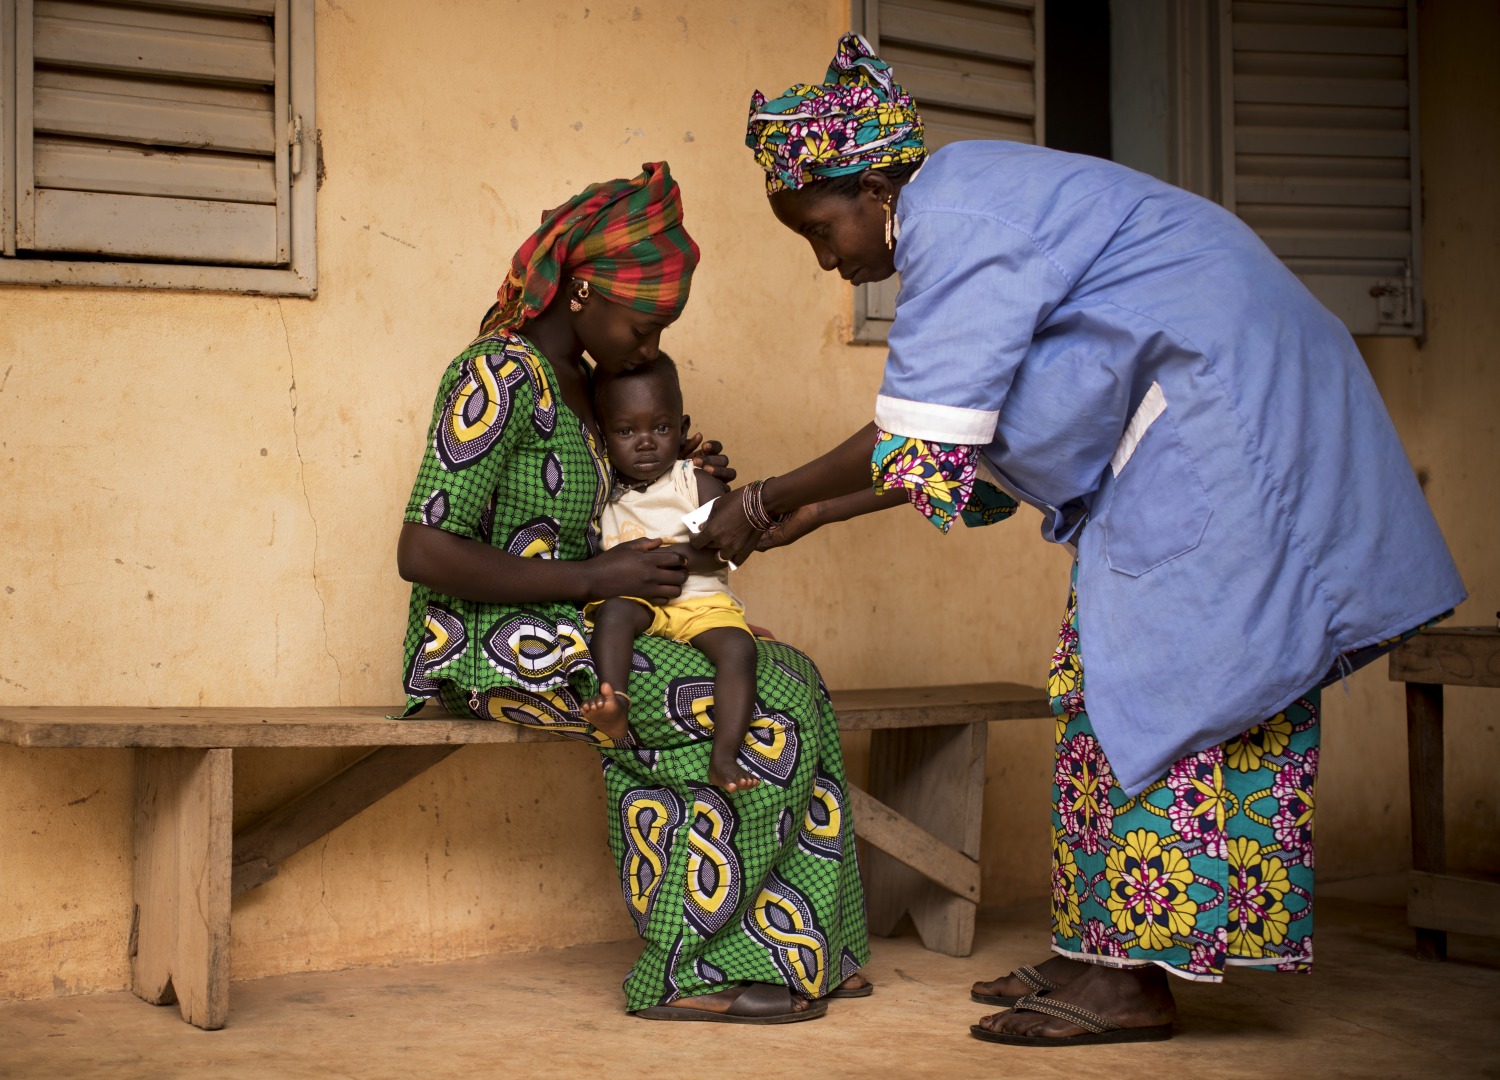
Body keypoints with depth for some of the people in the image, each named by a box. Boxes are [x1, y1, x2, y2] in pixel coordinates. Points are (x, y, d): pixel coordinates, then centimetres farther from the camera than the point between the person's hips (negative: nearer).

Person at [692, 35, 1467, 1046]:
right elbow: (968, 445, 16)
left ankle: (1133, 979, -5)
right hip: (1198, 427, 10)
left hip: (1226, 416, -10)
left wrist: (763, 503, -8)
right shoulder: (971, 204, 15)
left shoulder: (954, 219, -17)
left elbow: (918, 444, -20)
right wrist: (815, 513, 15)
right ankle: (1110, 953, 12)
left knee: (1145, 679, -9)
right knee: (1110, 680, 9)